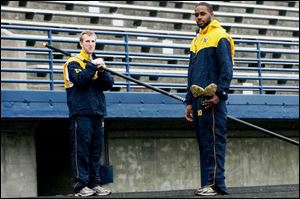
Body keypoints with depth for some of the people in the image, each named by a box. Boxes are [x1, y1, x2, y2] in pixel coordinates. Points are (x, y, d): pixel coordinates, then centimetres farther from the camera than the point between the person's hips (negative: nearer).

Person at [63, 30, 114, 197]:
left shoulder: (97, 63, 19)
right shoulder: (73, 63, 2)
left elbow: (109, 84, 6)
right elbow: (79, 79, -18)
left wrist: (101, 71, -10)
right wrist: (93, 66, -14)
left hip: (97, 114, 6)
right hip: (80, 113, -6)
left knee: (96, 150, 6)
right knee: (81, 150, -7)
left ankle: (95, 183, 11)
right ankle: (80, 185, -7)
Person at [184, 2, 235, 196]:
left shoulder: (220, 36, -1)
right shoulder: (196, 40, 22)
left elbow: (227, 69, -9)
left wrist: (220, 94, -18)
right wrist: (189, 102, 18)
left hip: (212, 100, -8)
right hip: (198, 100, 8)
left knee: (214, 141, -9)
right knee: (203, 143, 7)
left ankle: (216, 183, -8)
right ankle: (207, 183, 10)